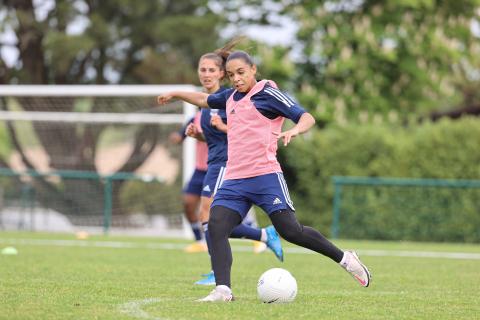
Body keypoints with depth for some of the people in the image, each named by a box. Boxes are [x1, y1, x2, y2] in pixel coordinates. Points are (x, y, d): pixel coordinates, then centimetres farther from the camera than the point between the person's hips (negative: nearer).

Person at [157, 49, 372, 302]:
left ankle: (345, 259, 5)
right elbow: (205, 100, 42)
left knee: (290, 230, -13)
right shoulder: (231, 97, 18)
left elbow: (306, 117, -11)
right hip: (234, 180, 7)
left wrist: (295, 130, -31)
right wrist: (176, 94, 47)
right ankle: (223, 290, -21)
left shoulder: (266, 93, -3)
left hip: (265, 175, -7)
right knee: (216, 226, -15)